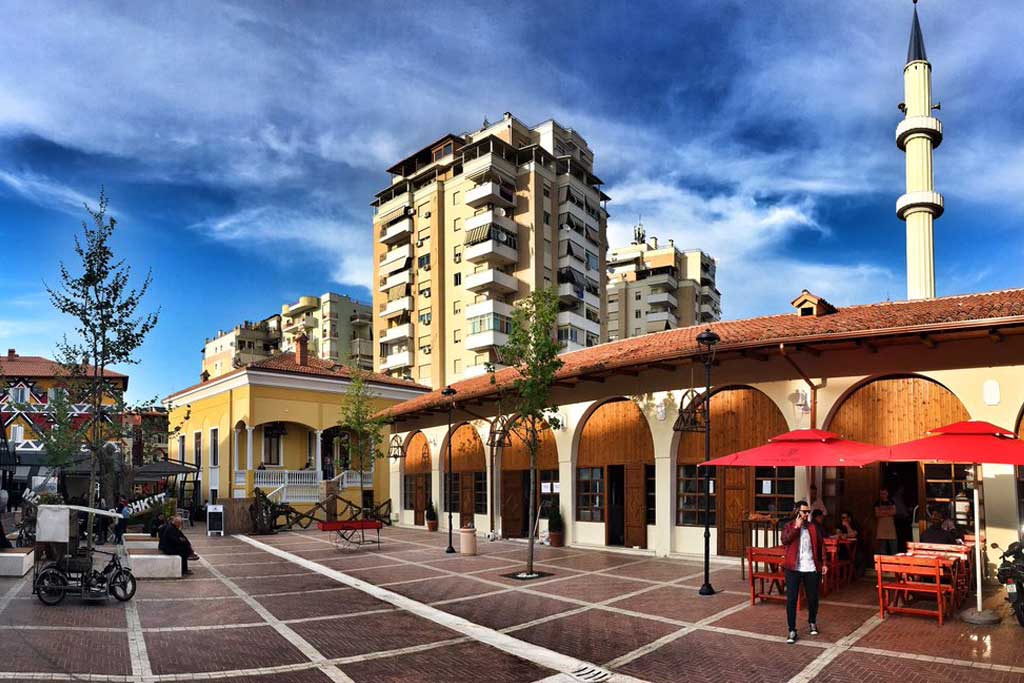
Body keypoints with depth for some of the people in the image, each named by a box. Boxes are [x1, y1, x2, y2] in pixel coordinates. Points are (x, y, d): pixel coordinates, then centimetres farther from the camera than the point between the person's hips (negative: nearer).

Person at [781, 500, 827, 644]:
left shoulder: (814, 527, 7)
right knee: (791, 599, -5)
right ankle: (792, 630, 2)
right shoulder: (789, 527, 2)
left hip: (811, 569, 2)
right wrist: (797, 527, -14)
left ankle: (812, 622, 38)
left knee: (813, 598, 12)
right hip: (793, 569, -2)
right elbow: (785, 541, -15)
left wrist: (824, 563, -1)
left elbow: (821, 545, 7)